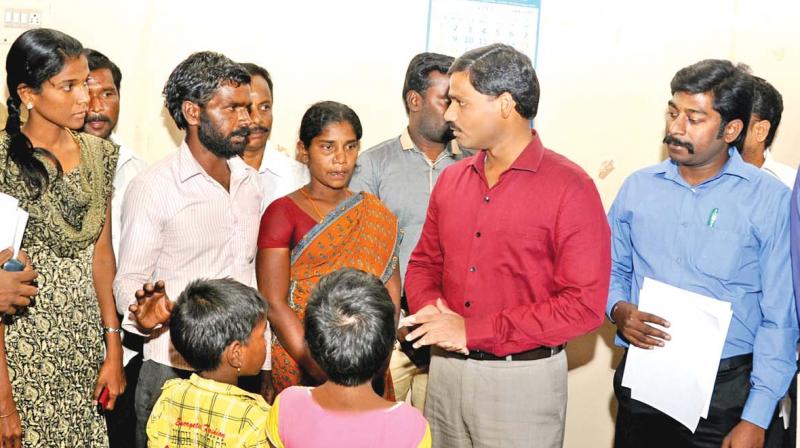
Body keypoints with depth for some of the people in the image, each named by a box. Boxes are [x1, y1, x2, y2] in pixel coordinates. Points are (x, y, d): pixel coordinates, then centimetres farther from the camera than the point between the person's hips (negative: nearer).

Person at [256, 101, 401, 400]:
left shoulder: (376, 215, 9)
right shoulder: (283, 213, -4)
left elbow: (391, 289, 2)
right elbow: (274, 303, -10)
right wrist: (318, 367, -18)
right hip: (299, 361, -3)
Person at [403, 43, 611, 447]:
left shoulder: (569, 189, -11)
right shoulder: (451, 180, 8)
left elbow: (585, 304, -17)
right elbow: (424, 263, 18)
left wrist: (474, 332, -18)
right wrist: (429, 310, -7)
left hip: (522, 380, -5)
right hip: (445, 372, 5)